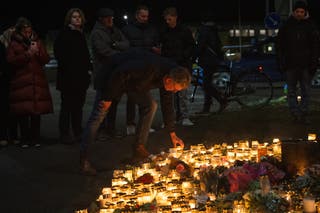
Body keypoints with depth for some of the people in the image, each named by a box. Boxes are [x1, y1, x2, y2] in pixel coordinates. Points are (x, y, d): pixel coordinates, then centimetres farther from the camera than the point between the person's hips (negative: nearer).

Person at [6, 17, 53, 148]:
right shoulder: (13, 44, 5)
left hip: (37, 82, 3)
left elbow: (46, 60, 11)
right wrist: (28, 54, -13)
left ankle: (35, 138, 10)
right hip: (21, 82, -3)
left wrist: (38, 52, -8)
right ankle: (25, 139, 3)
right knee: (23, 112, -5)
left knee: (37, 112, 1)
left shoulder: (37, 42, 16)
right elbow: (11, 61, -8)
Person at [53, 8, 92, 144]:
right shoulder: (64, 34, -6)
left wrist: (88, 67, 9)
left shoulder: (81, 35, 16)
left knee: (78, 105, 11)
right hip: (68, 77, -7)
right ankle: (65, 134, 1)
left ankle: (78, 133, 18)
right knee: (67, 105, -3)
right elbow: (59, 53, -14)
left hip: (81, 76, 7)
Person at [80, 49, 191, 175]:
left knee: (150, 106, -5)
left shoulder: (168, 75, -14)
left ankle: (139, 150, 2)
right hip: (112, 76, -7)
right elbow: (119, 75, -34)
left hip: (133, 80, 8)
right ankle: (83, 158, -7)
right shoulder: (147, 68, -41)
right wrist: (108, 98, -24)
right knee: (99, 114, -11)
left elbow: (167, 104, -2)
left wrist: (173, 135, 2)